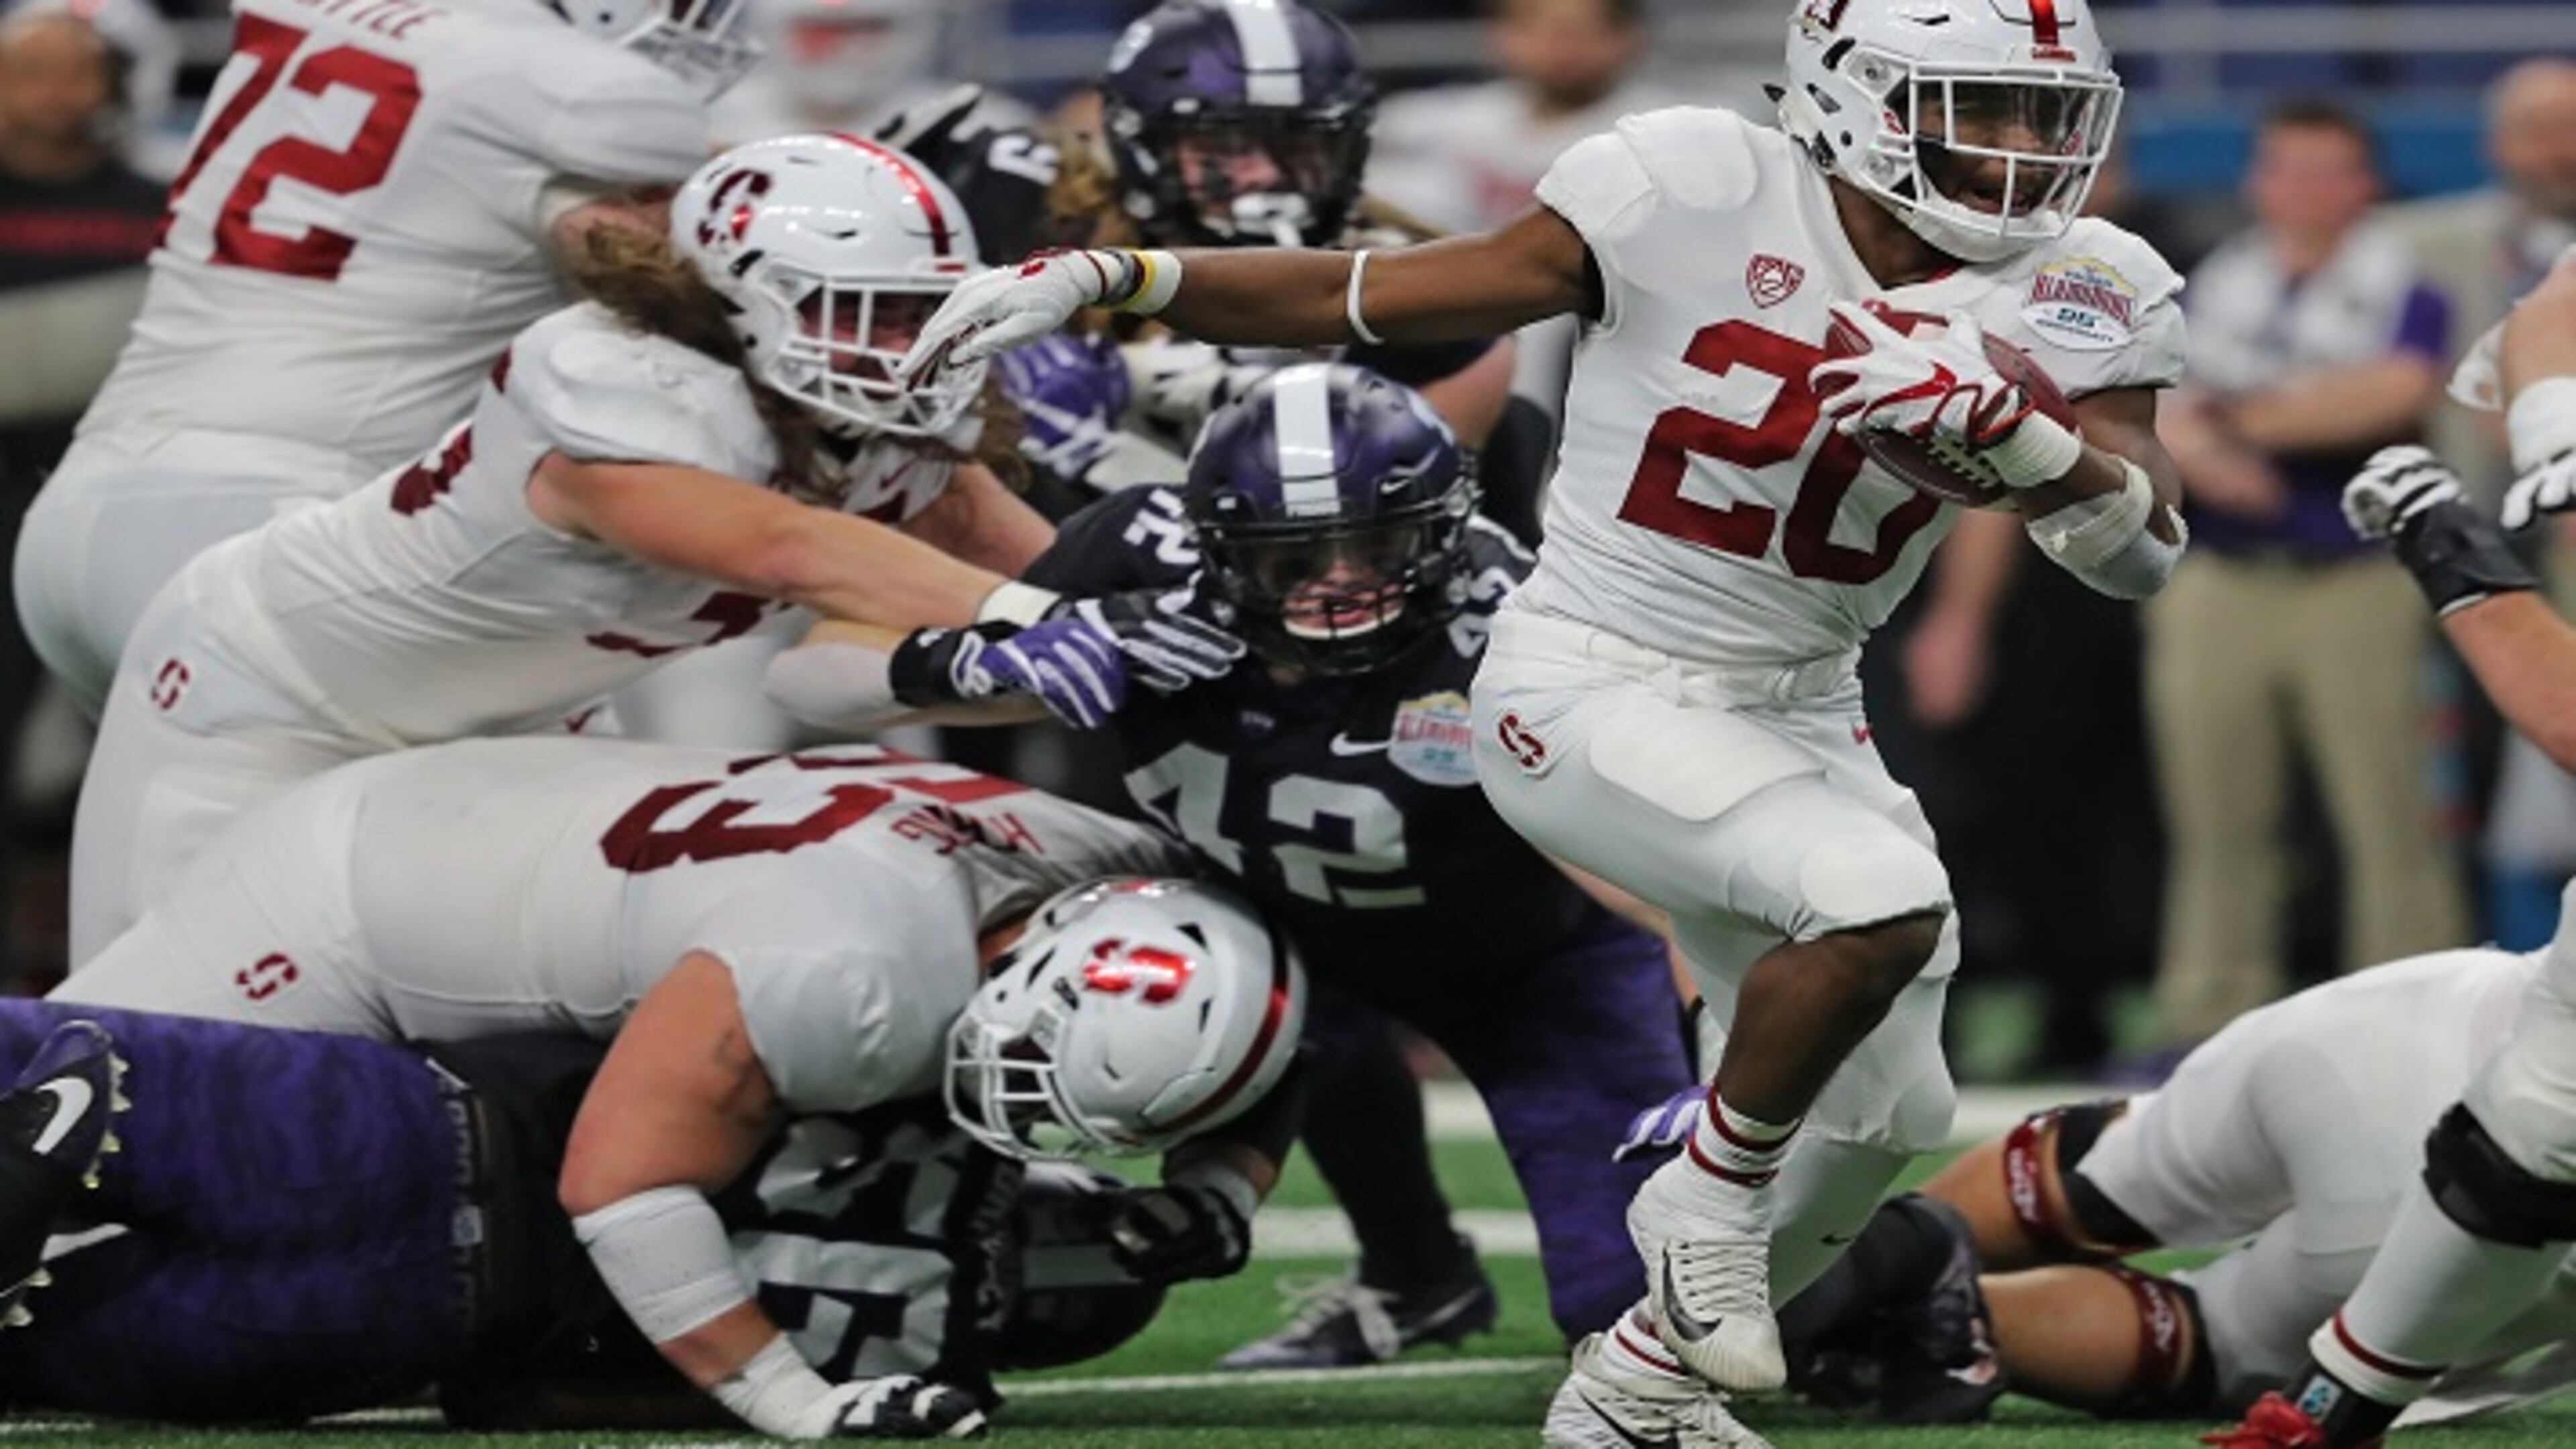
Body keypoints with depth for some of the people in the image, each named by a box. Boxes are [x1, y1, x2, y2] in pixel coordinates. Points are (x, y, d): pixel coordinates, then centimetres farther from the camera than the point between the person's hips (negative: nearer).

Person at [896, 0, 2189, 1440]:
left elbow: (2144, 552, -15)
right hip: (1589, 686, -6)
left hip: (1798, 713, 7)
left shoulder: (2074, 295, -6)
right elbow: (1371, 300, -9)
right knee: (1883, 901, -29)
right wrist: (1106, 278, -16)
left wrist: (1997, 423, -34)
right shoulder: (1696, 195, -16)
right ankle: (1714, 1197, -3)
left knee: (1881, 1116, 10)